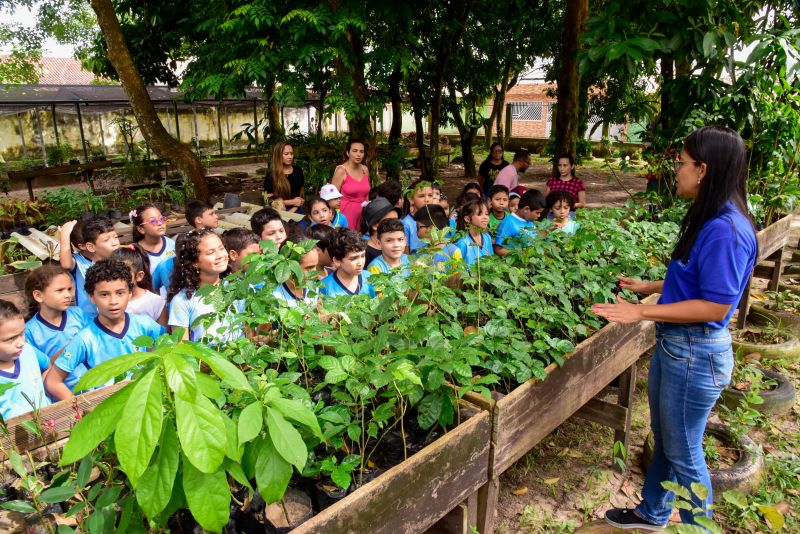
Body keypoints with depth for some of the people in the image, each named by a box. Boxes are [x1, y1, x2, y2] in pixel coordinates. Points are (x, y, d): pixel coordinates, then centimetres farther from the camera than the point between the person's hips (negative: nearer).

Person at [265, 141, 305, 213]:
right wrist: (291, 202, -13)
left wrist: (292, 210, -5)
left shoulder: (298, 171, 3)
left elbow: (301, 194, 8)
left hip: (296, 211, 2)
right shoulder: (270, 176, -8)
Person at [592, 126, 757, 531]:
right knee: (664, 438, 24)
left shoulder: (726, 230, -24)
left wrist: (642, 312, -24)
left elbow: (716, 305, -25)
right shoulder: (709, 220, 5)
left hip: (695, 355, -9)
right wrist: (648, 286, 19)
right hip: (673, 344, 9)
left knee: (683, 452, 10)